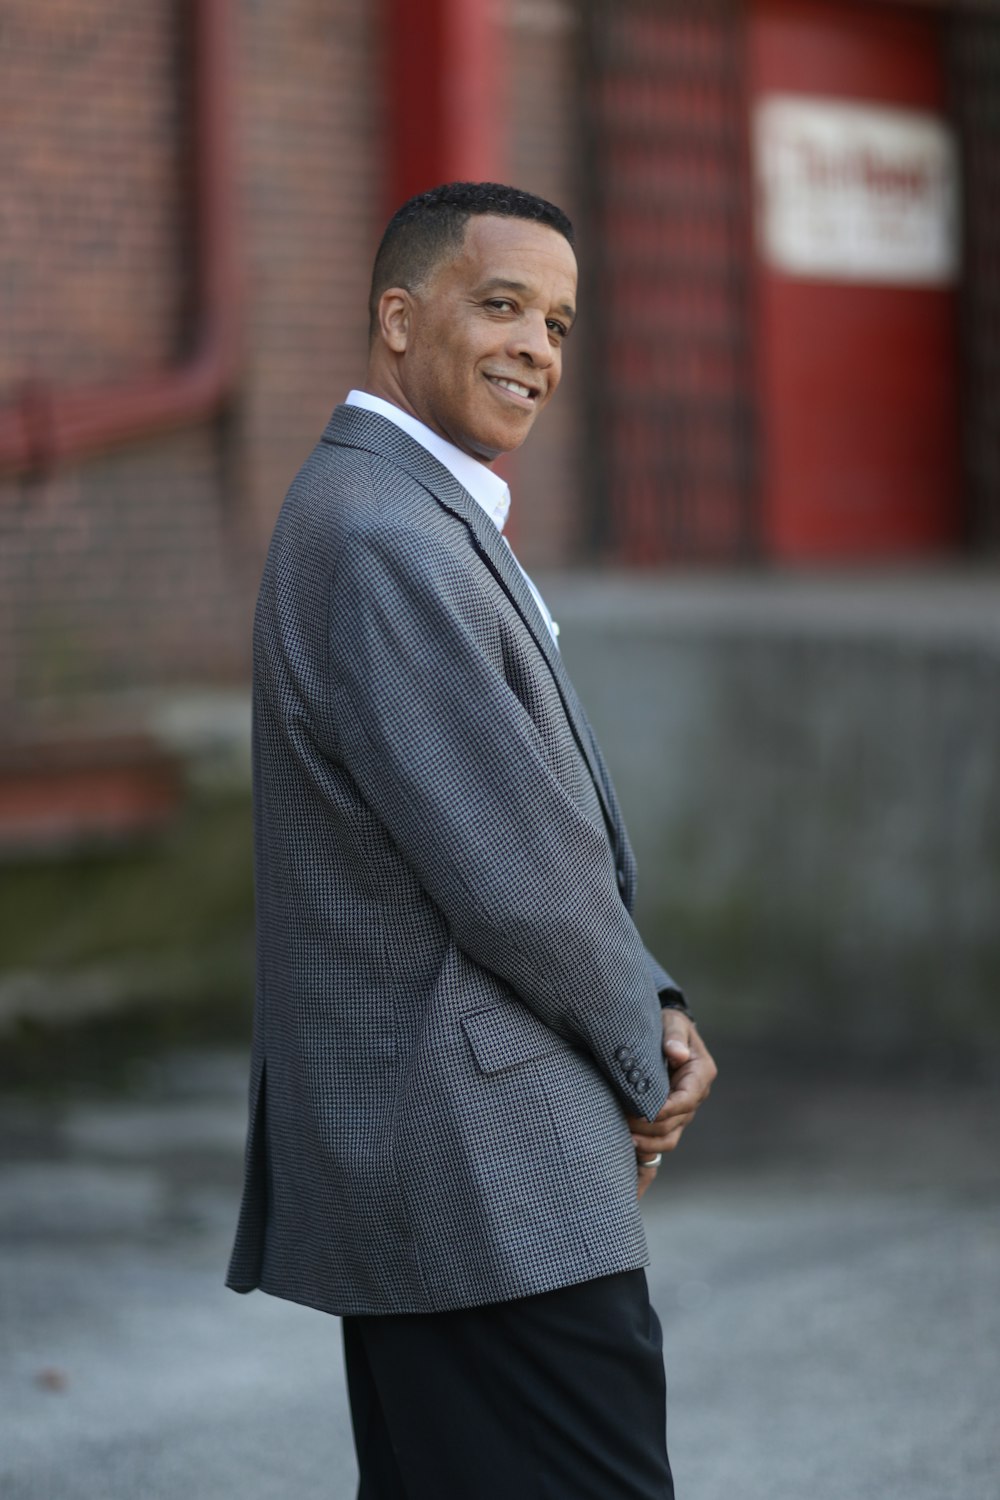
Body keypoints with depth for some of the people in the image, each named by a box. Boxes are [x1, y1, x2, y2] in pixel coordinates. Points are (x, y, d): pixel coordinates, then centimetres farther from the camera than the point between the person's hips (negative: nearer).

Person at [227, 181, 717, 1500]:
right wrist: (643, 1059, -4)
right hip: (488, 1189, -11)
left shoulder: (423, 520, 17)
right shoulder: (383, 538, -18)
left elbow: (552, 831, 19)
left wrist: (654, 1011, 4)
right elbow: (512, 876, -20)